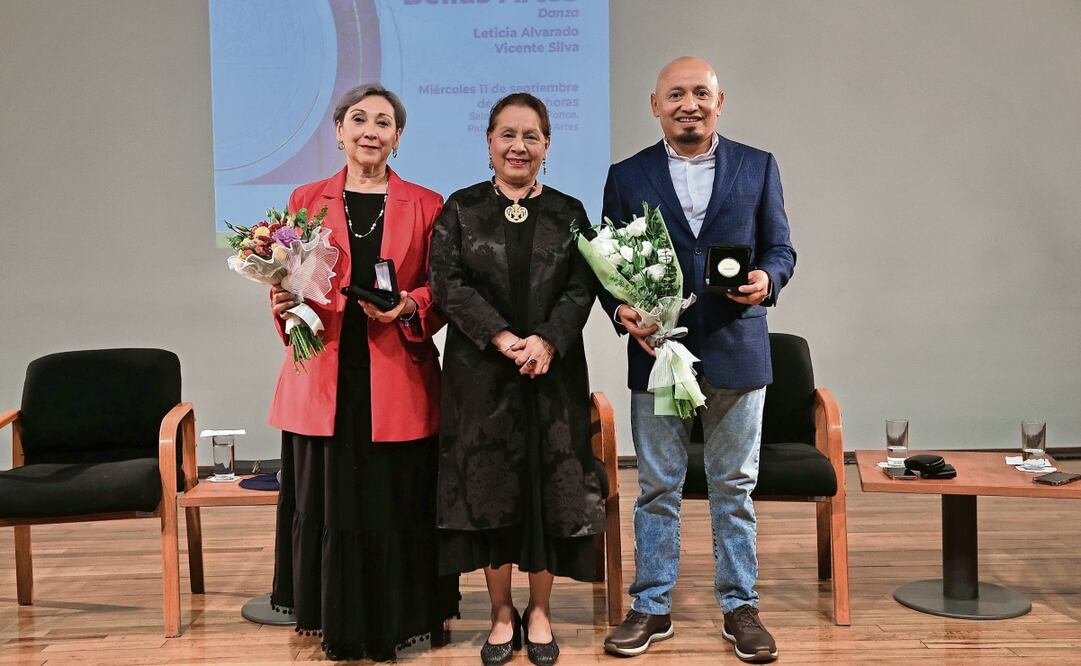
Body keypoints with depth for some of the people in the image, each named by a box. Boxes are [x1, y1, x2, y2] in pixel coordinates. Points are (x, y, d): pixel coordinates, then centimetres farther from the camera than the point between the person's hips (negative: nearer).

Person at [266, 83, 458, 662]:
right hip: (323, 379, 1)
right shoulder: (307, 200, 10)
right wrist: (283, 300, -10)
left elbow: (441, 292, 5)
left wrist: (407, 308, -14)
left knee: (398, 504, 3)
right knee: (327, 502, 5)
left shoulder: (425, 205, 6)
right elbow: (287, 284, 12)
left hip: (398, 381, -1)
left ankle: (397, 619, 21)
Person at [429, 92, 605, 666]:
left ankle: (539, 610, 20)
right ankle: (501, 613, 18)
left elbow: (581, 288, 0)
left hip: (552, 371, 1)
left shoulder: (568, 213, 7)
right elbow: (447, 281, -5)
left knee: (550, 483, 4)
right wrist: (501, 337, -17)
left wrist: (546, 341, -17)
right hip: (481, 372, -1)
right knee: (489, 483, 3)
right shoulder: (460, 209, 5)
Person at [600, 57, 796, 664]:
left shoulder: (758, 167, 6)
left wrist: (767, 280, -16)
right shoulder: (627, 177, 5)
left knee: (736, 487, 9)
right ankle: (653, 608, 21)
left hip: (737, 350, 0)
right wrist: (622, 310, -13)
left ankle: (740, 607, 22)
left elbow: (780, 247, 6)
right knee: (658, 488, 8)